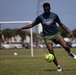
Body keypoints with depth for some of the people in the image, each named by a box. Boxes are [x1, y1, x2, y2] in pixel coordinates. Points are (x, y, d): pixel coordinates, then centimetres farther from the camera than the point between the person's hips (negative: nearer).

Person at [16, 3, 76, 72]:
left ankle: (70, 53, 18)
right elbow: (32, 25, 11)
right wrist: (22, 28, 4)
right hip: (47, 36, 0)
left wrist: (69, 32, 5)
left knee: (66, 46, -18)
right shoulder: (40, 17, 4)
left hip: (56, 34, 0)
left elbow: (61, 24, 11)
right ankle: (58, 66, 1)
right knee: (51, 52, -16)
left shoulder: (54, 15, 4)